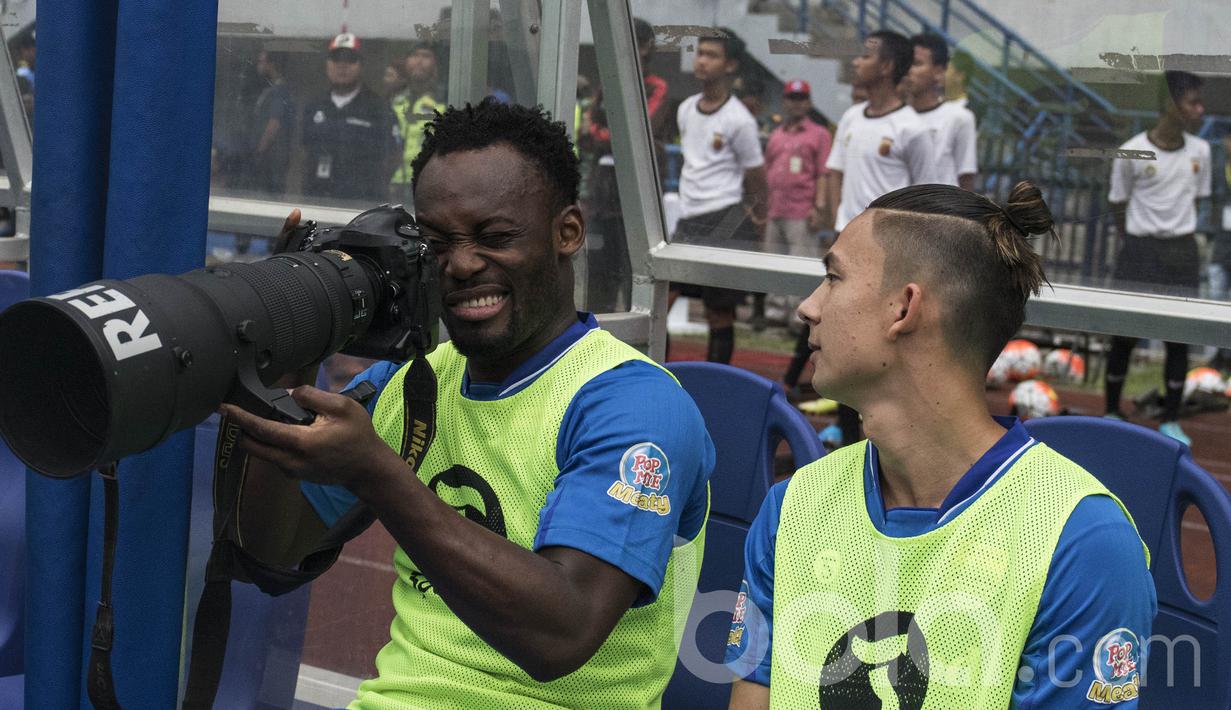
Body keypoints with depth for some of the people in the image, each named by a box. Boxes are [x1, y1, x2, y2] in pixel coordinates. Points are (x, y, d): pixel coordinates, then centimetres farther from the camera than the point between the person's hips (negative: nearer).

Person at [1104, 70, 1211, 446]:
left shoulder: (1199, 151, 1)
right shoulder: (1131, 154, -11)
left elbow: (1195, 199, 13)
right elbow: (1118, 206, 1)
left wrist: (1179, 232, 10)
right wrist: (1136, 244, 6)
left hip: (1182, 252, 3)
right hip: (1140, 251, -3)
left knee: (1179, 337, 4)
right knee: (1125, 334, 3)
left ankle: (1171, 421, 14)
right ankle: (1112, 412, 18)